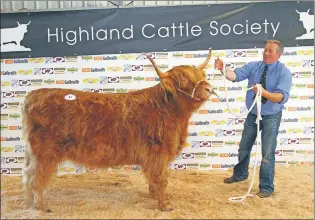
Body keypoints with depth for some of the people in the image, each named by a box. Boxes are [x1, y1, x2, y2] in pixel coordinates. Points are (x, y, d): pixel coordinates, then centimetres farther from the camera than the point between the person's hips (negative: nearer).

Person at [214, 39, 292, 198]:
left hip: (271, 117, -4)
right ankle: (240, 174, 42)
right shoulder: (254, 66, -6)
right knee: (244, 147, 18)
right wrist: (223, 69, -42)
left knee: (267, 153, 3)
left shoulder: (284, 72, -15)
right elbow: (236, 75, -22)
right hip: (253, 115, 4)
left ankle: (266, 186, 20)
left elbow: (282, 97, -28)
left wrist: (263, 92, -45)